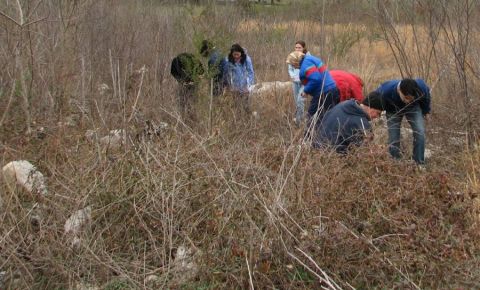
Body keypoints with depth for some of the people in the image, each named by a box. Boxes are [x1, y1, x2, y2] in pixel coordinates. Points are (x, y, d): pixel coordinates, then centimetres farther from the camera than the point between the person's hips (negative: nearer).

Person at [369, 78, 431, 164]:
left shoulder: (421, 87, -36)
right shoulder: (386, 90, -40)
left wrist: (425, 111, 8)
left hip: (413, 108, 1)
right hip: (393, 110, -1)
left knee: (420, 133, -15)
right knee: (393, 139, -9)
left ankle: (420, 164, -5)